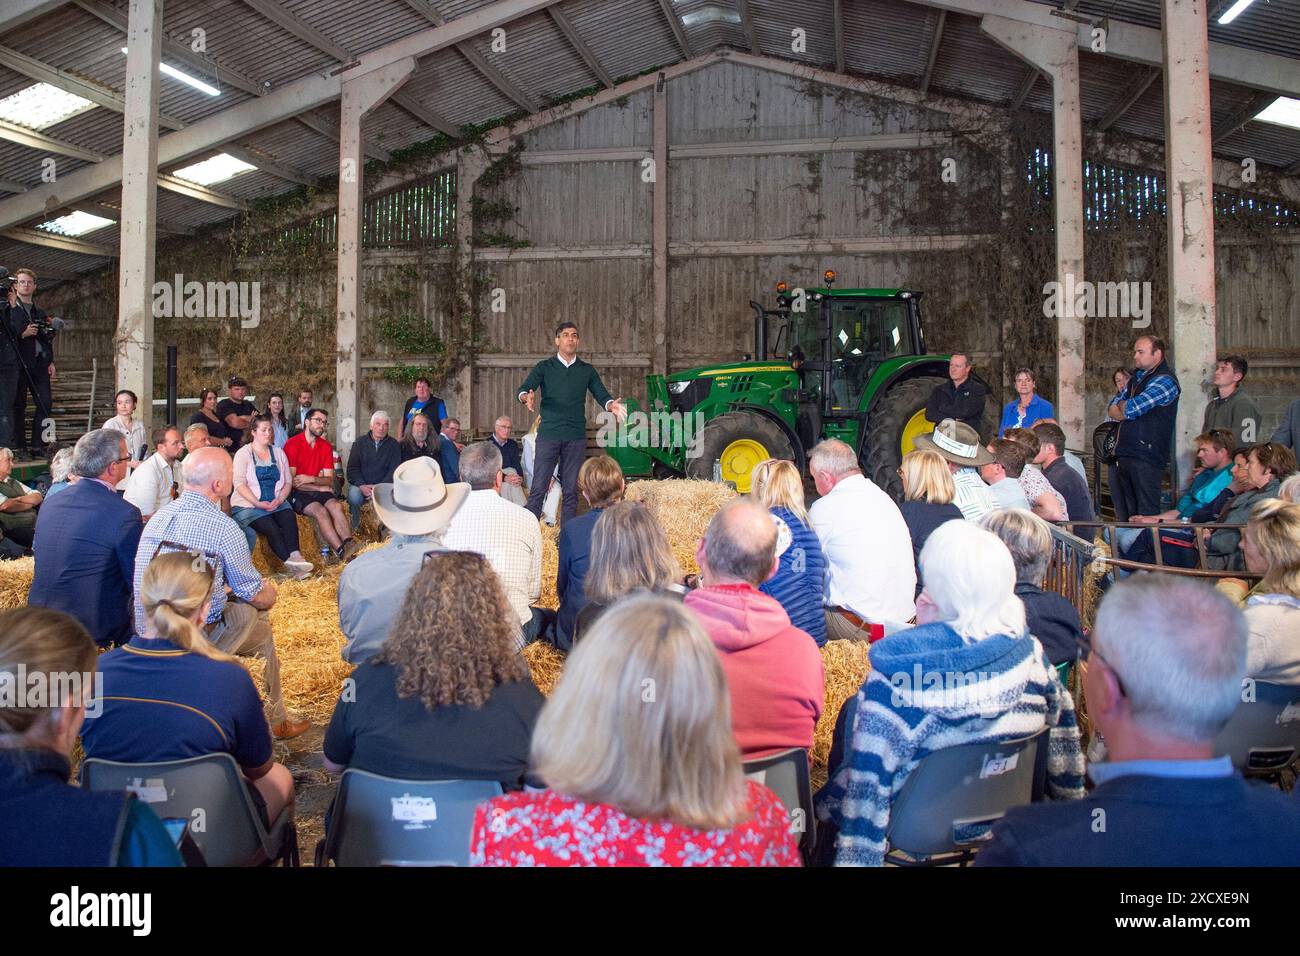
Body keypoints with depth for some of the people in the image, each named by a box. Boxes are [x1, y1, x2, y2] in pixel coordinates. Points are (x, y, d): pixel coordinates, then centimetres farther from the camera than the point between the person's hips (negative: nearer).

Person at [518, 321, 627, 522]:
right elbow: (524, 388, -5)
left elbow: (601, 395, 4)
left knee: (571, 490, 5)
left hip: (576, 437, 2)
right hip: (548, 433, -2)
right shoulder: (544, 367, 7)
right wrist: (527, 397, -30)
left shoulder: (587, 370, 13)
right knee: (538, 488, -7)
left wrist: (612, 405, -19)